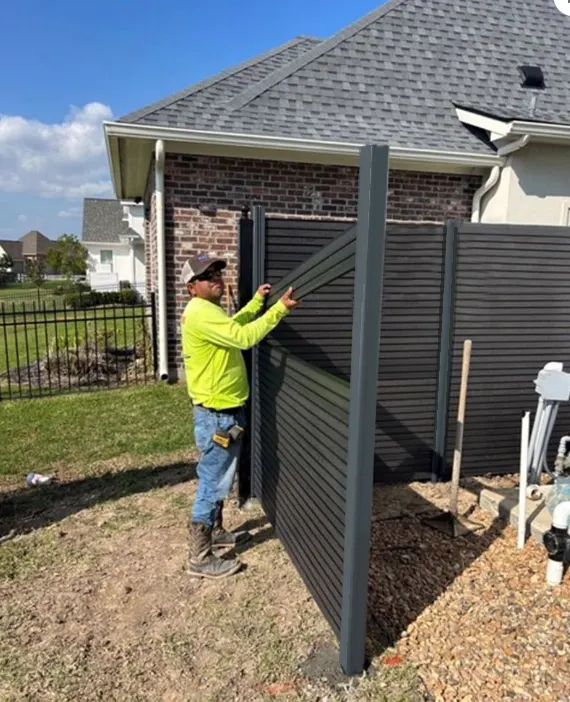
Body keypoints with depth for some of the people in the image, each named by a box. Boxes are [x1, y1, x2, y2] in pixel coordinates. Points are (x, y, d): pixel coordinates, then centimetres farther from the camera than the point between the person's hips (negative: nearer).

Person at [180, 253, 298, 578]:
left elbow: (233, 326, 31)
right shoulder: (201, 313, -21)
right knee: (213, 482, -1)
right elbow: (244, 337, -30)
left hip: (224, 410, 11)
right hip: (217, 414, -11)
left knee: (218, 478, 22)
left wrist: (258, 300, 24)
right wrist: (280, 308, -29)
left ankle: (216, 532, 39)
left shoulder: (209, 311, 13)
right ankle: (201, 557, 11)